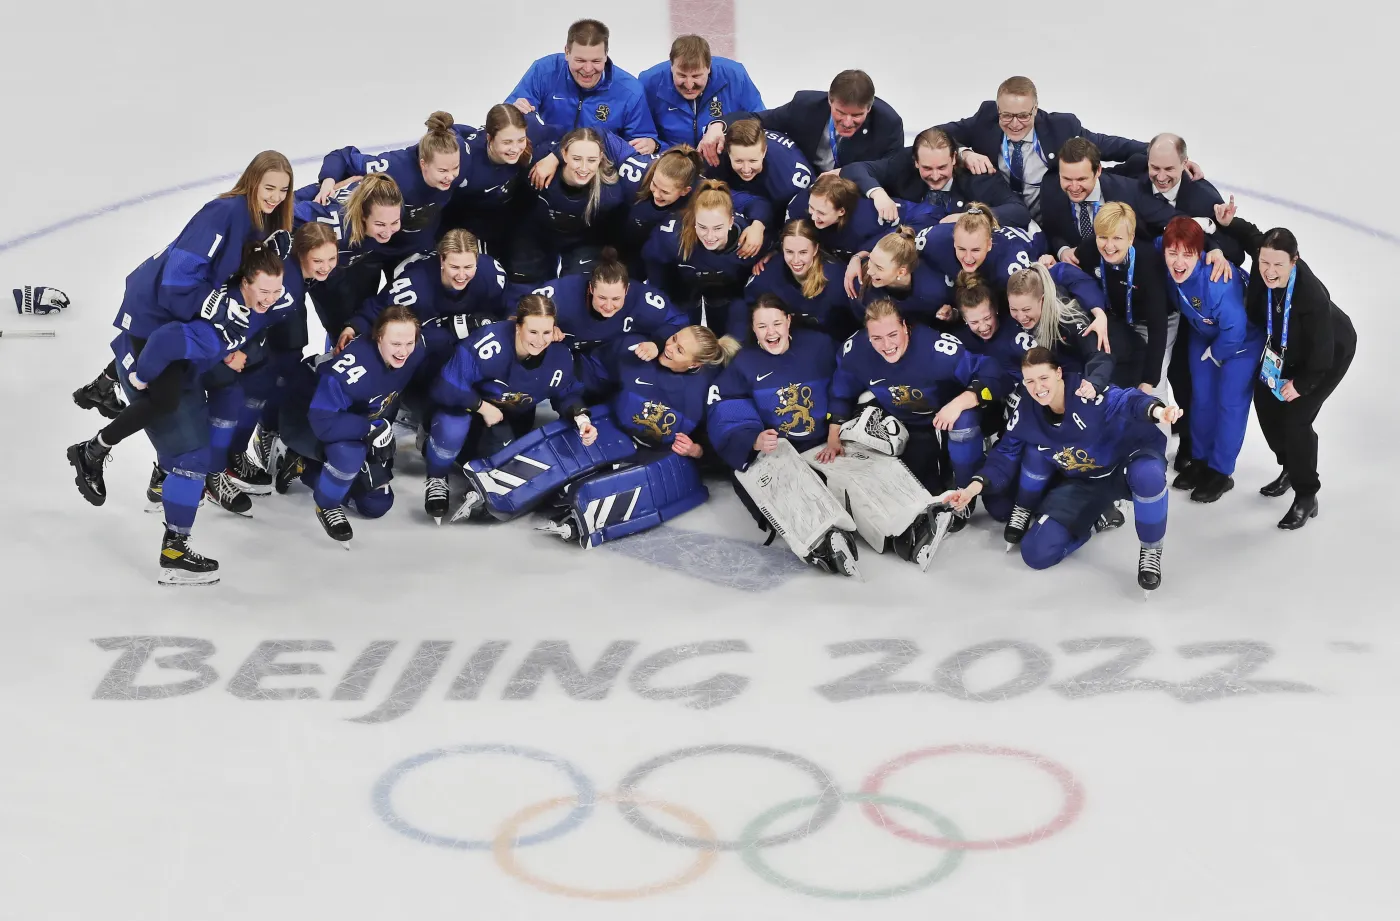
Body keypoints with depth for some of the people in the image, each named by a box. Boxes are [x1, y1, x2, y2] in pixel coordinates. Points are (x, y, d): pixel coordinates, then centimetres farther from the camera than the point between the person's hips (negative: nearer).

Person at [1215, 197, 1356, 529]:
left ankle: (1306, 498, 9)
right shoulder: (1264, 263, -29)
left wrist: (1301, 385, -17)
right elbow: (1251, 235, -5)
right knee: (1265, 402, 11)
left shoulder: (1313, 297, -43)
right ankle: (1290, 468, 37)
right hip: (1288, 348, 7)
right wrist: (1226, 223, -26)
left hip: (1331, 353, -7)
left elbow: (1321, 353, -31)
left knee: (1294, 418, -10)